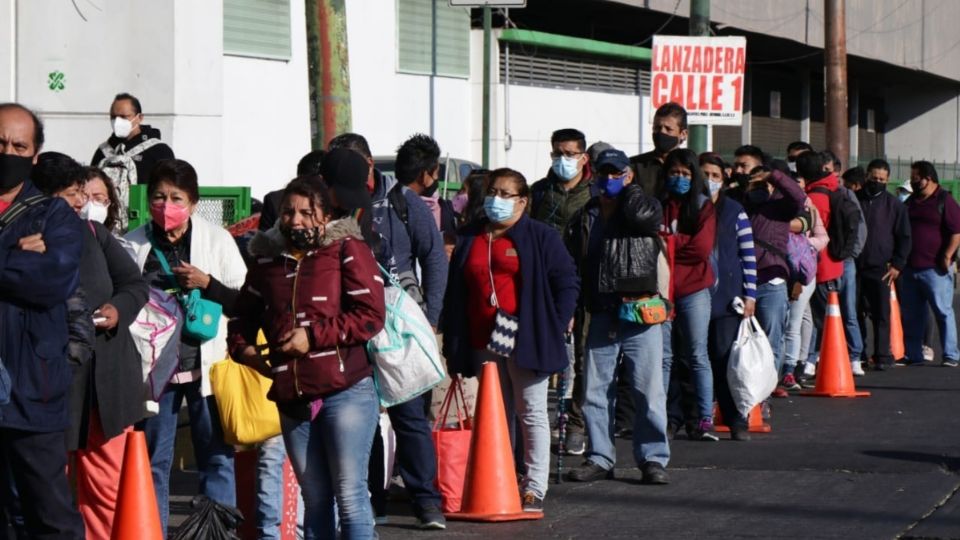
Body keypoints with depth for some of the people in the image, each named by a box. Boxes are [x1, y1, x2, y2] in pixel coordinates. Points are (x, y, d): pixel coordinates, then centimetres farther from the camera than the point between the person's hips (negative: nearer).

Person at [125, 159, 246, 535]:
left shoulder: (217, 239, 0)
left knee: (217, 458, 2)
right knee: (153, 460, 8)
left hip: (207, 365, -1)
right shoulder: (133, 245, 2)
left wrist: (207, 284, -13)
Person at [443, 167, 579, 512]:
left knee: (531, 414, 0)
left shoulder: (541, 237, -1)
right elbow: (455, 291, 16)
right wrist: (453, 341, 10)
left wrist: (556, 323, -9)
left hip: (526, 340, -5)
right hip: (483, 344, 5)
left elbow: (567, 282, -1)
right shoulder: (470, 239, 14)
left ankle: (534, 487, -1)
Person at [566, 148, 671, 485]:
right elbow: (573, 264, 17)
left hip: (641, 315, -4)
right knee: (595, 391, 6)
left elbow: (642, 216, -22)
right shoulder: (585, 217, 14)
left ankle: (653, 459, 3)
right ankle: (599, 458, 15)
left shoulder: (645, 206, 3)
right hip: (601, 315, 4)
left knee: (649, 390, -3)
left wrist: (629, 188, -3)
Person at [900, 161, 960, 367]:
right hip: (910, 269, 7)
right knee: (911, 315, 9)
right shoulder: (910, 202, 15)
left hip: (935, 269, -7)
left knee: (943, 311, -4)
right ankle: (913, 355, 15)